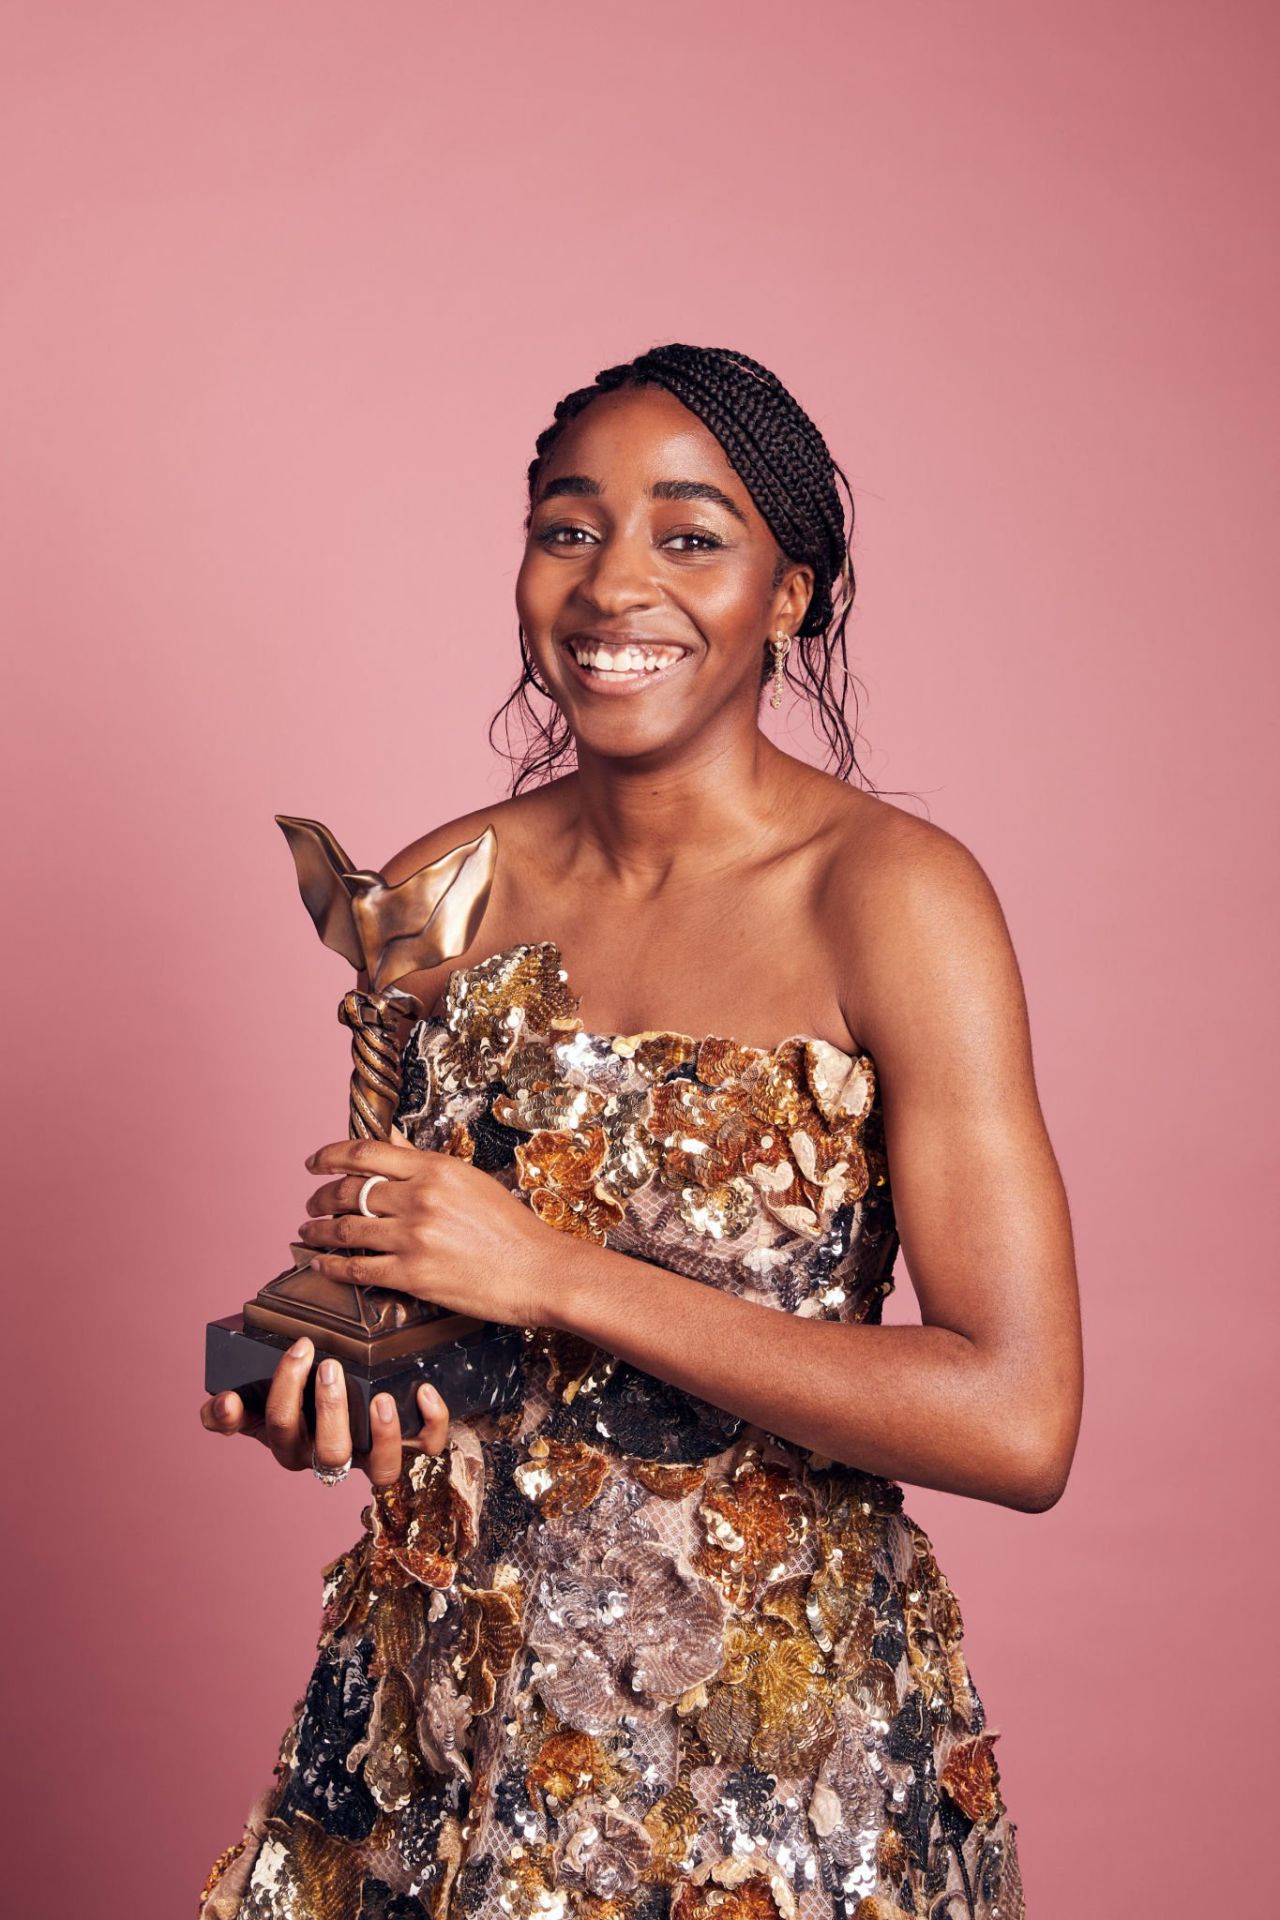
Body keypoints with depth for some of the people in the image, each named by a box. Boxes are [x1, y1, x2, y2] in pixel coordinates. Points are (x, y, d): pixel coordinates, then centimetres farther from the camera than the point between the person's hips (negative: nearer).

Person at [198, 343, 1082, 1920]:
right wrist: (325, 1375, -10)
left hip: (770, 1722, -4)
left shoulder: (890, 894, -16)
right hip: (443, 1696, 4)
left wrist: (555, 1273, -23)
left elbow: (1018, 1423, -22)